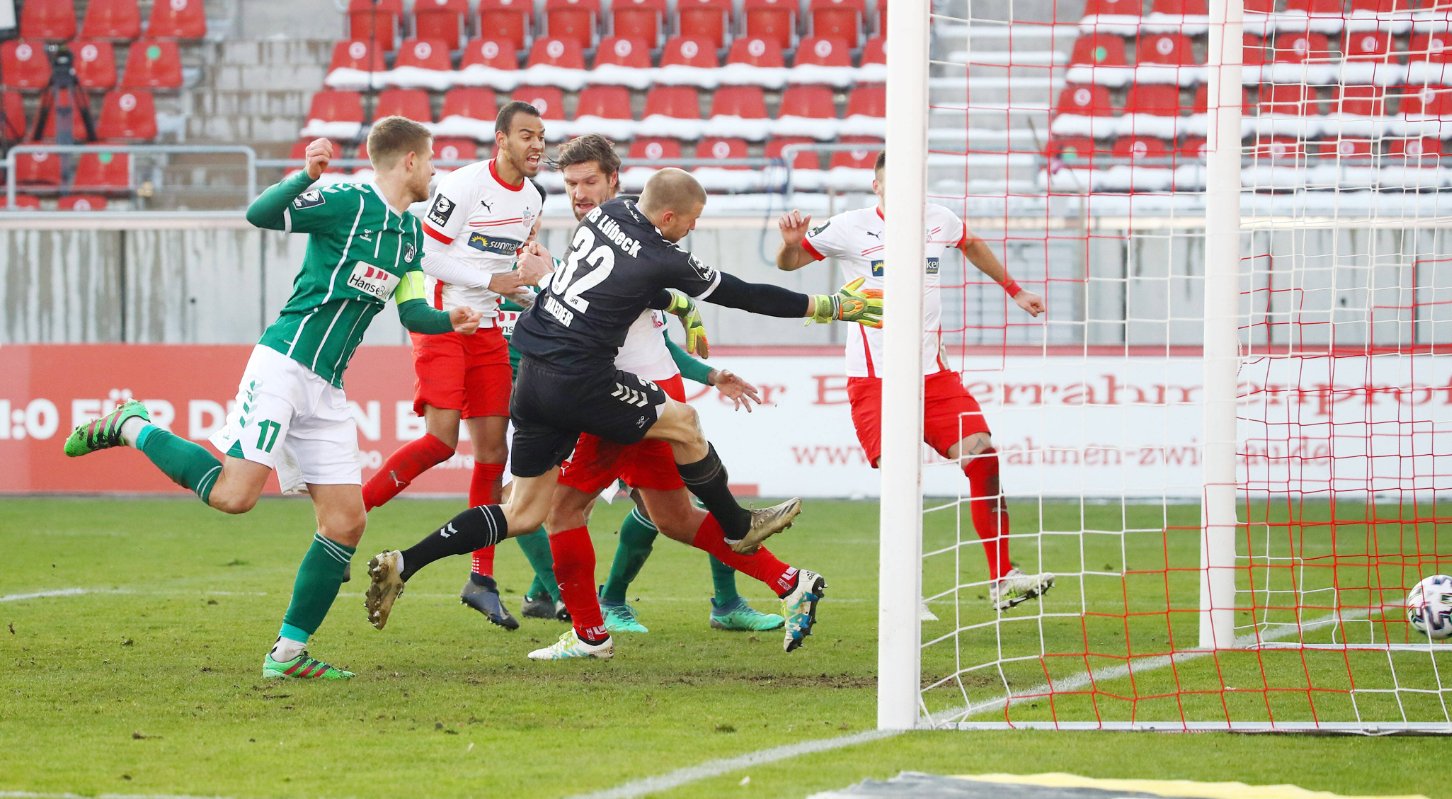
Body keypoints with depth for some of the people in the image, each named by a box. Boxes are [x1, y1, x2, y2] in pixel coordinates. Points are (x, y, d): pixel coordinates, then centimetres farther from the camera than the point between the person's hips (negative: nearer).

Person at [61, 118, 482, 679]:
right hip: (284, 361, -8)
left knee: (346, 523, 1)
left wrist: (449, 321, 4)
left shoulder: (410, 232, 17)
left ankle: (288, 652, 8)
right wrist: (306, 176, -33)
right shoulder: (347, 203, -8)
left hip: (326, 389, 8)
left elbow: (412, 312, 24)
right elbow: (259, 214, -17)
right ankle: (132, 428, 2)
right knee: (235, 494, -21)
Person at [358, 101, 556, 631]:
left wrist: (528, 272, 2)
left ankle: (482, 580, 7)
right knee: (441, 440, -21)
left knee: (494, 449, 2)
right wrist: (492, 281, -17)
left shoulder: (532, 199, 9)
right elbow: (427, 255, -14)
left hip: (487, 329, 7)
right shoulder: (464, 186, -15)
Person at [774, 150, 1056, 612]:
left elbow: (971, 245, 30)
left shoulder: (940, 222, 6)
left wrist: (1014, 290, 33)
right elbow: (788, 263, 6)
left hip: (933, 374, 4)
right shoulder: (850, 229, -5)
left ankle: (1001, 581, 3)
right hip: (873, 378, -4)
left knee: (983, 459, -7)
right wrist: (792, 242, -17)